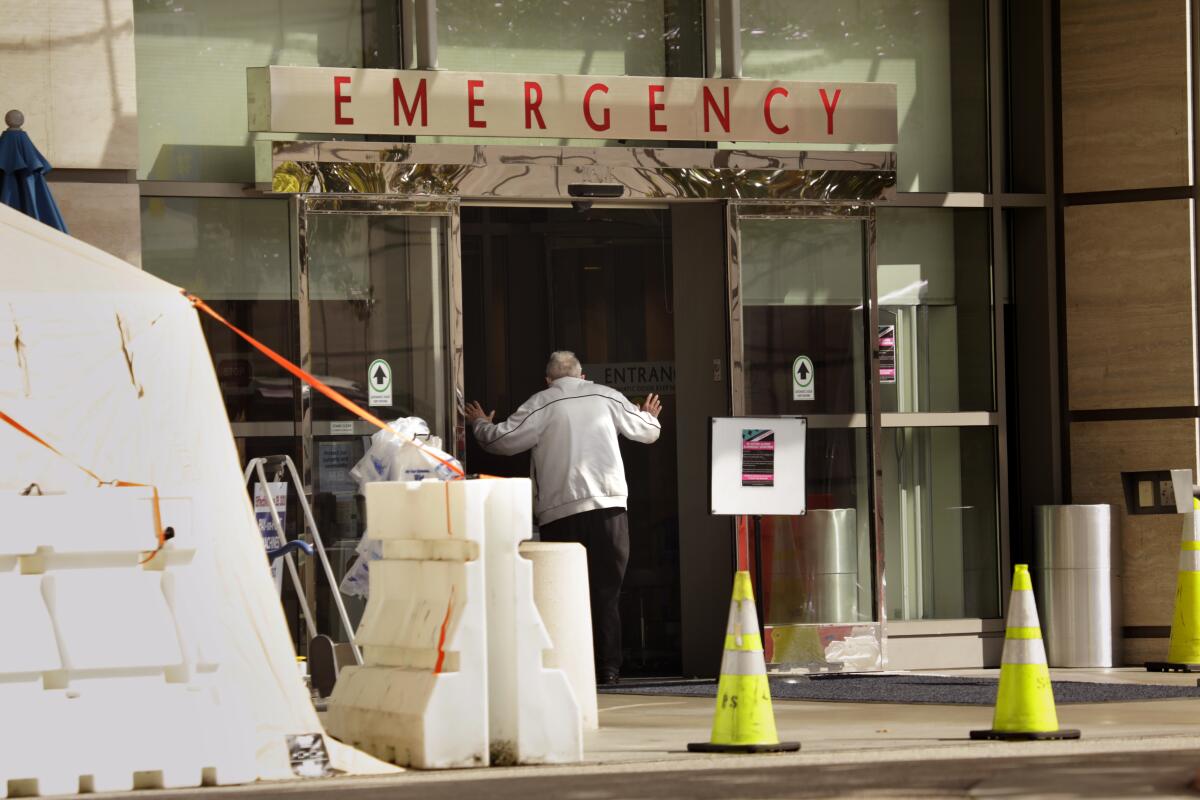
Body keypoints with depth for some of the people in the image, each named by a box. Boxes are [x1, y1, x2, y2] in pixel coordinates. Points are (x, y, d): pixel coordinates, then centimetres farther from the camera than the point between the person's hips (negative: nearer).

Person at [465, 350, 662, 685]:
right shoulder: (607, 397, 11)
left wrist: (481, 425, 24)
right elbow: (647, 431, 20)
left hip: (561, 512, -2)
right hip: (610, 505, 2)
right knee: (607, 591, 5)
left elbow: (503, 441, 3)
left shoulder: (542, 404, 3)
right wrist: (650, 417, 45)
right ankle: (609, 666, -1)